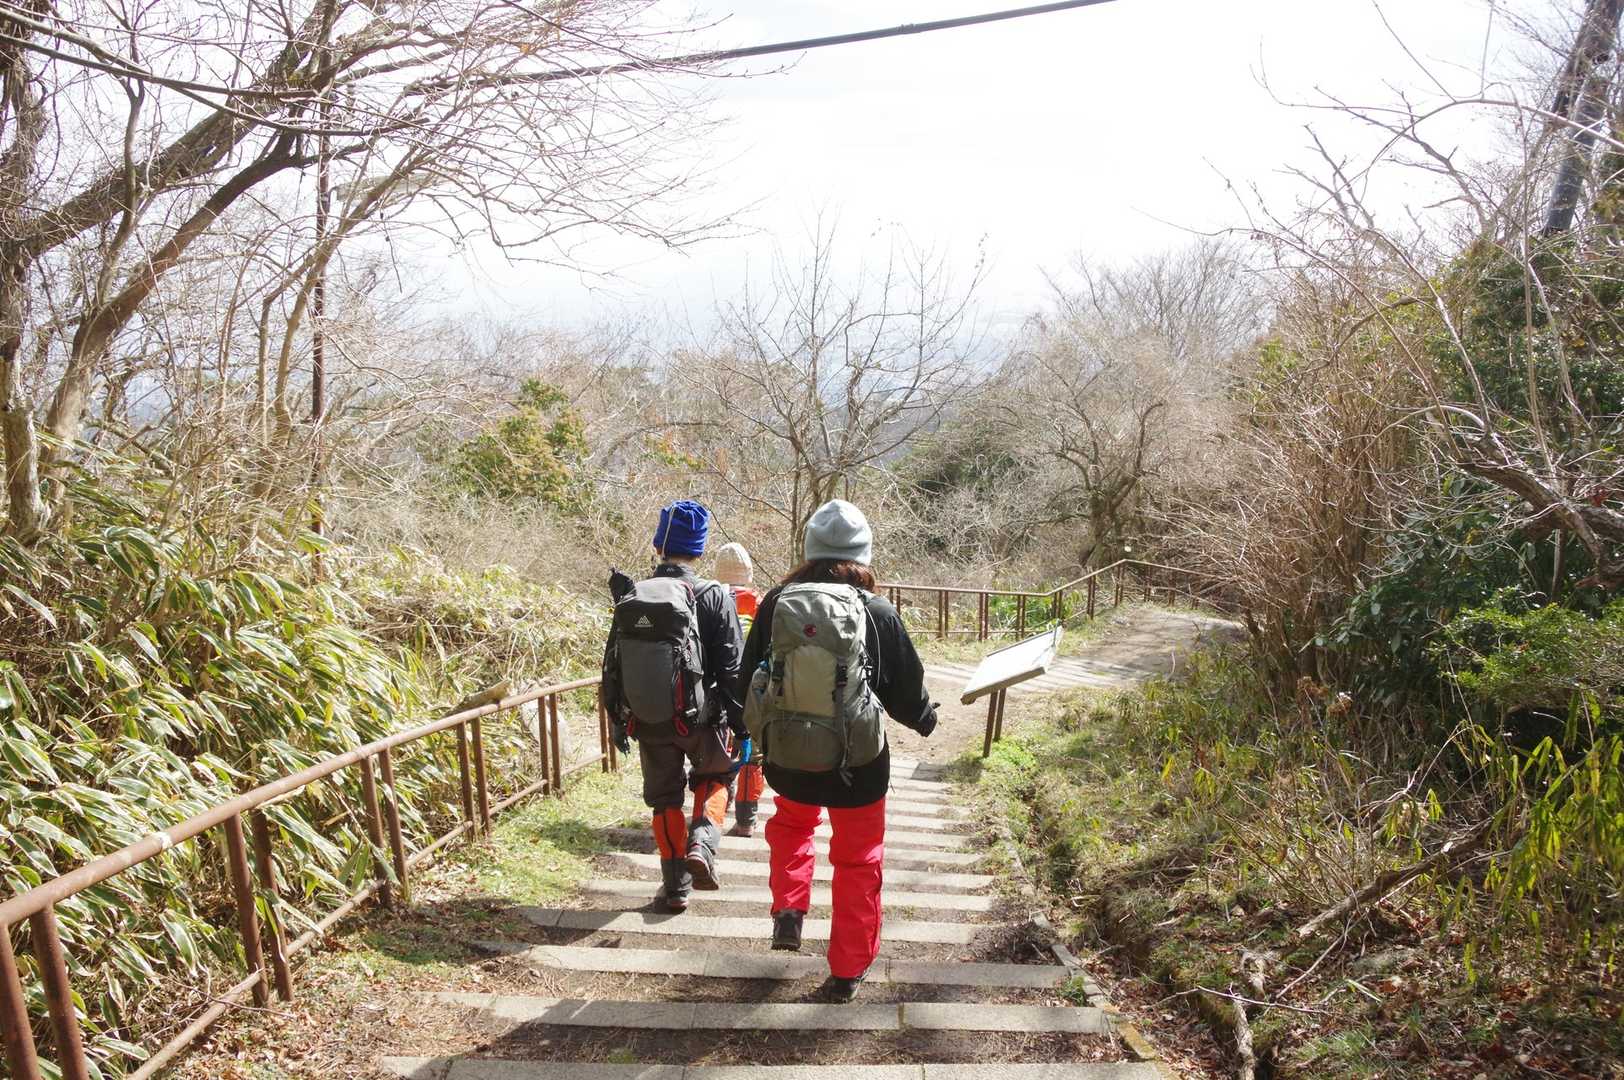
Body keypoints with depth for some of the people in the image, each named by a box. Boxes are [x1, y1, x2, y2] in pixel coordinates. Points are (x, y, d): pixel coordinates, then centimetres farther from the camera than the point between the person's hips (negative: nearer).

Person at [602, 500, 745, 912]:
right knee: (715, 777, 24)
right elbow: (731, 668, -11)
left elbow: (613, 663, 5)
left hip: (648, 722, 3)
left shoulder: (629, 598, 0)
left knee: (665, 799, 17)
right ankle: (700, 844, 2)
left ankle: (676, 887, 22)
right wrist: (741, 723, -3)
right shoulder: (712, 597, -11)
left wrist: (618, 718, 15)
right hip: (700, 719, -2)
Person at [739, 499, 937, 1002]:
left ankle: (788, 910, 21)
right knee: (859, 859, 18)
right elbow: (907, 691, -4)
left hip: (787, 758, 2)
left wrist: (759, 730, 24)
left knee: (792, 823, 33)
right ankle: (848, 970, 27)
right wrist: (926, 719, 19)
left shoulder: (775, 605, -8)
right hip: (858, 763, -2)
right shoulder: (877, 613, -13)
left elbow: (747, 683, 3)